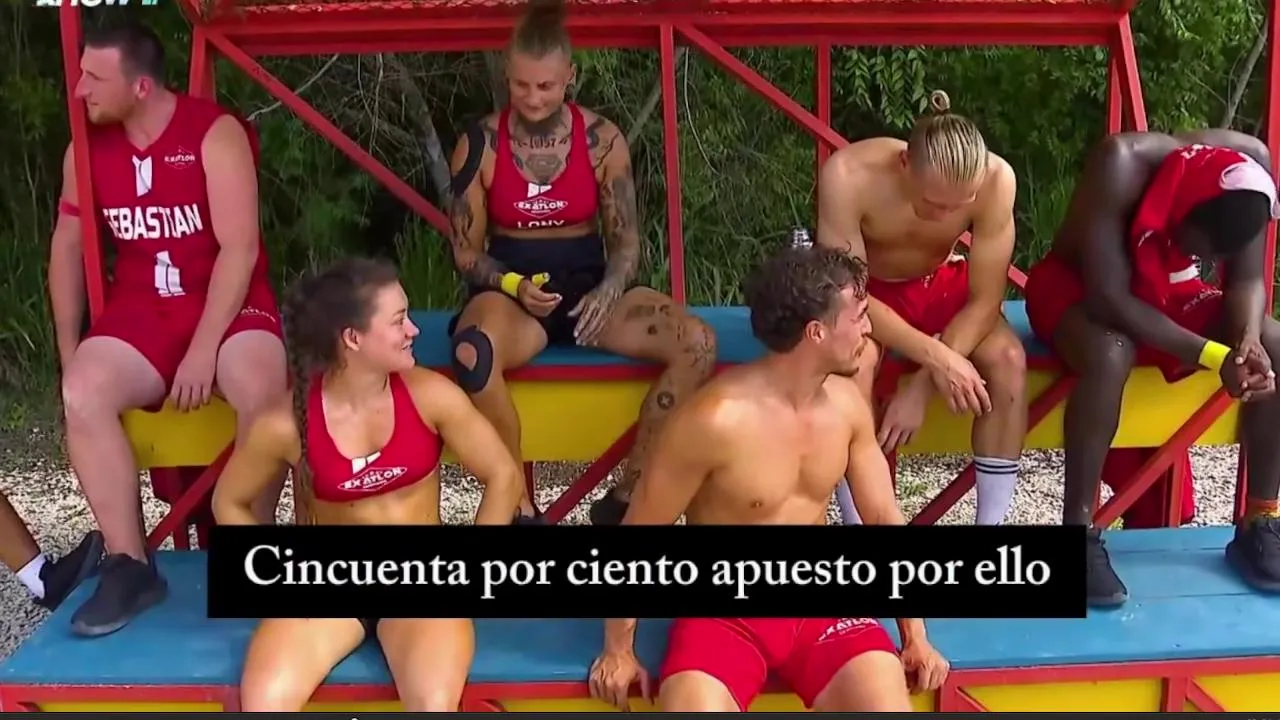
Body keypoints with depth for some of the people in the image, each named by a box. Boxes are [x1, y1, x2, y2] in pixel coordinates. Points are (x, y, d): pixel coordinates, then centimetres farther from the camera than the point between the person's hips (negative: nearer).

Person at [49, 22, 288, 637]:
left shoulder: (216, 134, -11)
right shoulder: (86, 147, 4)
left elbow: (239, 248, -17)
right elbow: (67, 245, 12)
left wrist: (203, 350, -22)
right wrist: (69, 350, 3)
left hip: (229, 304, -4)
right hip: (139, 311, 4)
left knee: (260, 390, -35)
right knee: (81, 392, -27)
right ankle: (131, 565, -16)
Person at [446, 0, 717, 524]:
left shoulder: (602, 140, -1)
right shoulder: (480, 144, -3)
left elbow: (626, 241, 3)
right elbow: (466, 251, 1)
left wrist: (608, 292, -19)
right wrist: (515, 285, -18)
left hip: (588, 283, 2)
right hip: (510, 289, -2)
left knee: (697, 343, -24)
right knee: (472, 352, -39)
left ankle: (626, 496, -11)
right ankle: (519, 506, -20)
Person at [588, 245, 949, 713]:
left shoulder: (847, 404, -3)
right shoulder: (716, 419, -23)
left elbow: (884, 517, 7)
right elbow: (638, 533, -13)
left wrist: (915, 635, 4)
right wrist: (618, 650, -5)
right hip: (725, 612, -4)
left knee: (889, 705, -17)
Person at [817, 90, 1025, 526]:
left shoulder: (996, 179, -29)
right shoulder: (848, 174, -35)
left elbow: (984, 302, -22)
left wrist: (921, 387, -31)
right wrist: (934, 357, -38)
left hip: (941, 285, 2)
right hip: (866, 292, -2)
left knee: (1007, 358, -26)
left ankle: (991, 522, -13)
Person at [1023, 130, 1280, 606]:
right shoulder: (1122, 164, -35)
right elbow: (1108, 296, -34)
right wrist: (1212, 355, -37)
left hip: (1169, 290, 5)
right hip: (1079, 286, -5)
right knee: (1110, 355, -38)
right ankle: (1079, 532, -25)